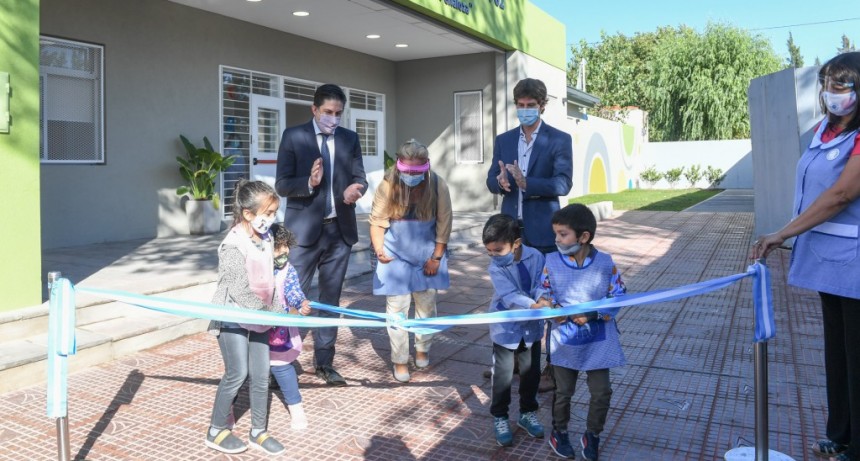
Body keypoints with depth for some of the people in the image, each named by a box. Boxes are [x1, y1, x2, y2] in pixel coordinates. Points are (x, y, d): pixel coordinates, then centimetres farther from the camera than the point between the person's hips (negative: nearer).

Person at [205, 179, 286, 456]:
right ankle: (216, 432, 20)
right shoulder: (233, 245, -21)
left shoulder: (265, 238, 3)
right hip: (234, 318, -7)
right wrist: (274, 313, -19)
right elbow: (240, 291, -23)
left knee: (261, 375, 10)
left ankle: (258, 432, 24)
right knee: (237, 374, 1)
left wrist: (276, 309, 7)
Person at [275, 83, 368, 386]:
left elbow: (359, 178, 6)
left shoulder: (350, 139, 8)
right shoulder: (293, 136, -2)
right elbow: (282, 184, -6)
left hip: (340, 229, 4)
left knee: (331, 298, 11)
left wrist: (355, 189, -18)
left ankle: (324, 362, 22)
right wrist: (309, 182, -25)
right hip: (304, 229, -3)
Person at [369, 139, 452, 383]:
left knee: (426, 304, 13)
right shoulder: (388, 185, -17)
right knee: (397, 308, 1)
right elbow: (377, 222, -11)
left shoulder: (438, 186, -15)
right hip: (396, 255, -1)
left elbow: (444, 223, -7)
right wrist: (379, 250, -25)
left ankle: (422, 349, 36)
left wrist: (436, 257, -4)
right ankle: (400, 360, 16)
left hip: (426, 255, 1)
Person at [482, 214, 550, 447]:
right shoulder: (496, 267, -18)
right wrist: (533, 305, -47)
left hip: (531, 327, 3)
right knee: (503, 375, 6)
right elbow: (509, 295, -30)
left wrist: (543, 300, -37)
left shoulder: (535, 257, -12)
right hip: (505, 329, -2)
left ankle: (528, 413, 36)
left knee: (531, 372, 16)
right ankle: (499, 417, 24)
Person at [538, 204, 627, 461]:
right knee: (563, 391, 14)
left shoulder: (605, 263, -11)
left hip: (598, 341, 0)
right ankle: (559, 432, 37)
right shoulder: (551, 261, -7)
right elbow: (543, 293, 1)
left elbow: (618, 297, -8)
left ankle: (592, 435, 31)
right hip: (565, 340, 1)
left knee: (601, 392, 8)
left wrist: (593, 314, -21)